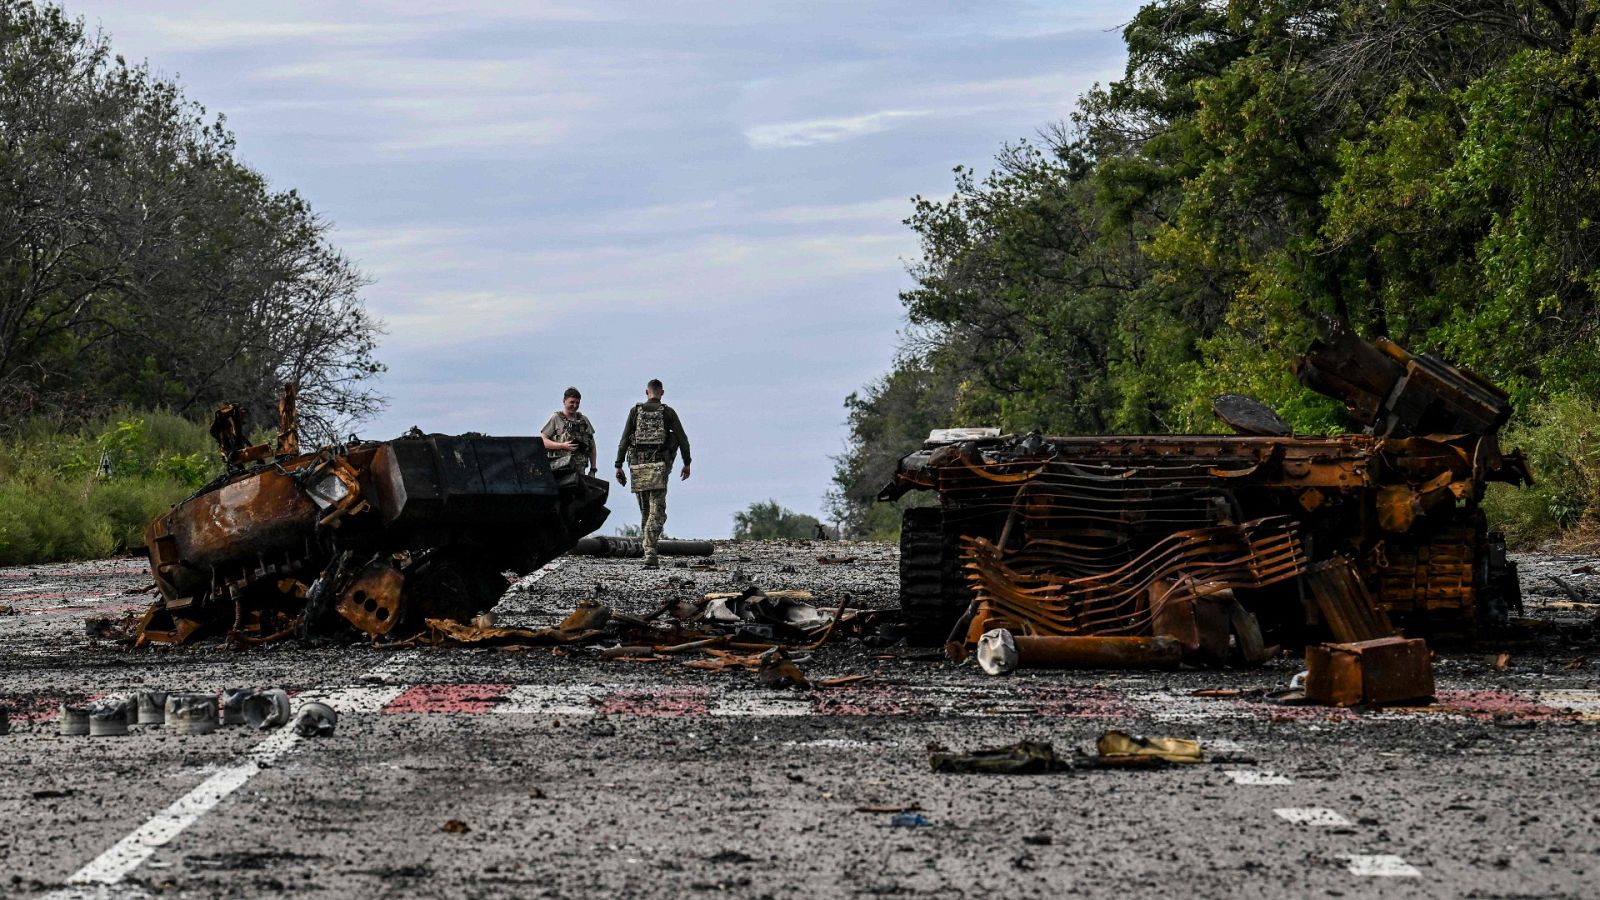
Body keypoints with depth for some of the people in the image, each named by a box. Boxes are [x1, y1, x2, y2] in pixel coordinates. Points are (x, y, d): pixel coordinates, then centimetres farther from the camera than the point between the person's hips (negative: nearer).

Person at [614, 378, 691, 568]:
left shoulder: (635, 411, 6)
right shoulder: (668, 412, 3)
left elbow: (624, 440, 1)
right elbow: (682, 439, 3)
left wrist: (619, 466, 3)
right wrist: (687, 463, 15)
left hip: (638, 465, 2)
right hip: (659, 466, -2)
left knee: (645, 511, 16)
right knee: (656, 513, -6)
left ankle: (650, 552, 18)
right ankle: (650, 554, -23)